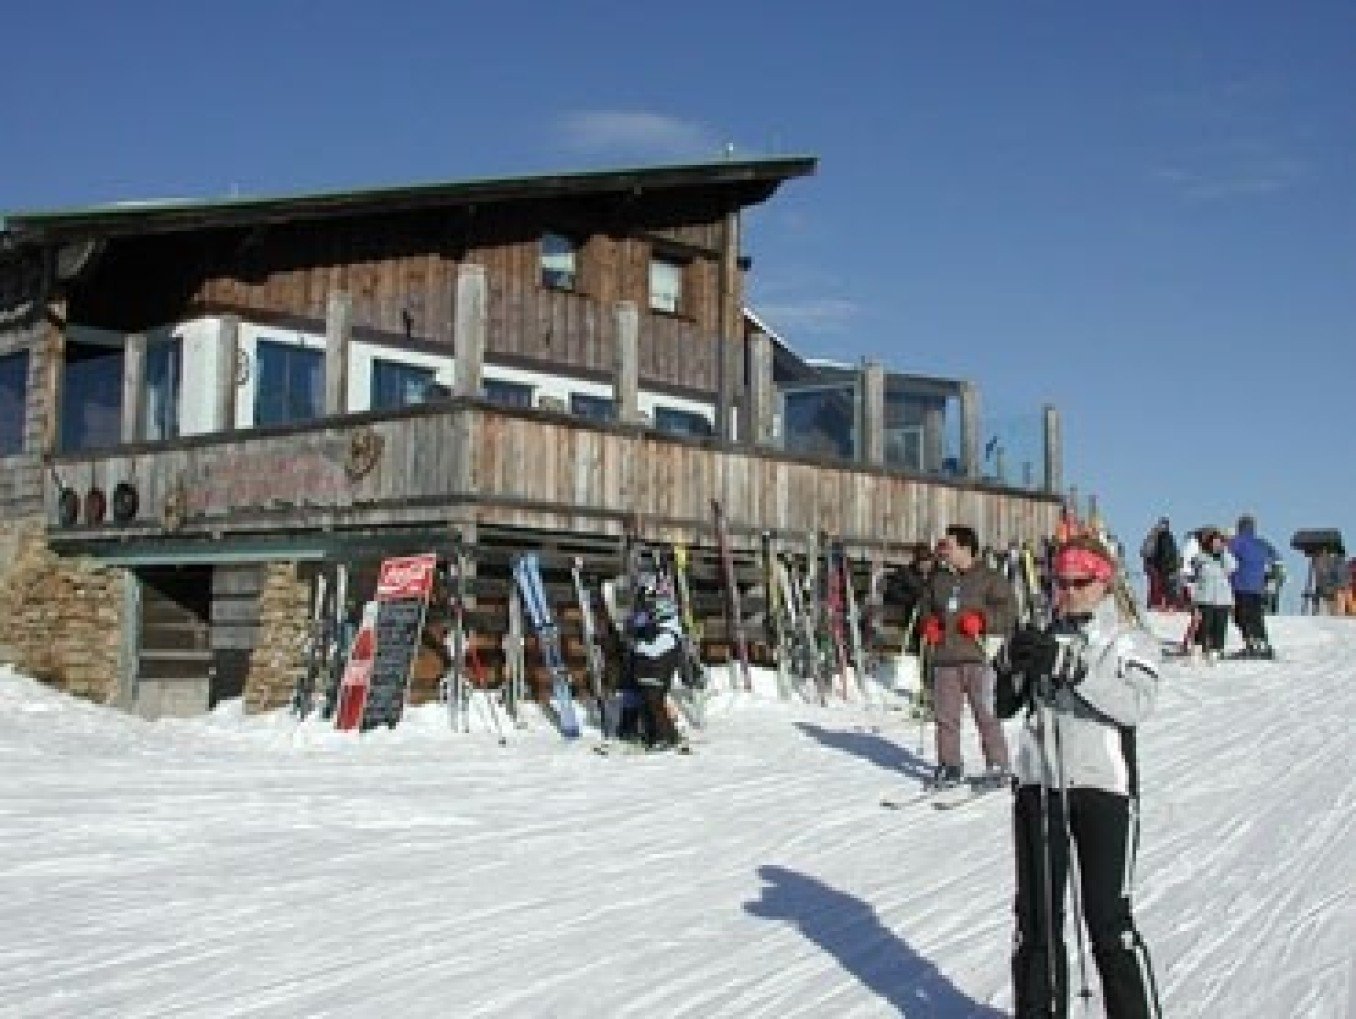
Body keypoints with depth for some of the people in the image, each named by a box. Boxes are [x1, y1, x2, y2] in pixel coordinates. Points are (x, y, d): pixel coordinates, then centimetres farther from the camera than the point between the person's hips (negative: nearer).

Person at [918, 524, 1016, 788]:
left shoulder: (990, 578, 2)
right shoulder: (938, 580, 19)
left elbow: (1007, 612, -3)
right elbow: (927, 608, 30)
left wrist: (981, 621, -14)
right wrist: (929, 625, 10)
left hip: (977, 657, -5)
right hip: (944, 656, 5)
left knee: (985, 712, -5)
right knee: (945, 714, 4)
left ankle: (997, 764, 6)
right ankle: (949, 765, 13)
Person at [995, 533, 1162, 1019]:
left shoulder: (1131, 639, 3)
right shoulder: (1044, 637, 14)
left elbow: (1135, 705, -16)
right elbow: (1003, 705, 8)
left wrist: (1068, 666, -25)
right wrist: (1012, 662, -12)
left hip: (1102, 784, -3)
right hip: (1039, 783, 4)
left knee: (1108, 918, -5)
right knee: (1036, 913, 7)